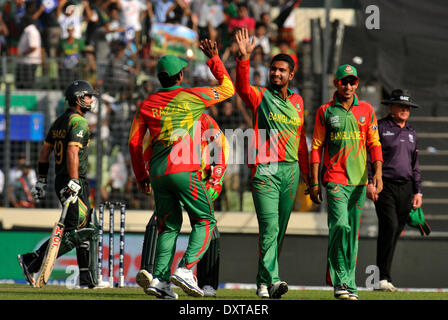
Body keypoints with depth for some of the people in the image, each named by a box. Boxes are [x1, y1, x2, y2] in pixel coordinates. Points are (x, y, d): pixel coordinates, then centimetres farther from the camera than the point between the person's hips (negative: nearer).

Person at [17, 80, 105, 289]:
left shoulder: (59, 122, 16)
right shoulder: (79, 122, -13)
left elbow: (45, 151, 18)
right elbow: (72, 153, -24)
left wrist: (41, 181, 22)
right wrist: (73, 183, -28)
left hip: (61, 181, 10)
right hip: (74, 182, -10)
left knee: (86, 231, 12)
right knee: (74, 232, -10)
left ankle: (89, 279, 13)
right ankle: (31, 262, -13)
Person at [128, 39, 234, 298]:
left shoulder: (148, 104, 12)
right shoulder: (192, 97, 0)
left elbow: (134, 142, 13)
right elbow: (227, 89, 13)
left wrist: (141, 176, 22)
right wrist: (214, 59, 22)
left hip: (158, 174, 5)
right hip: (184, 170, -5)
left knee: (169, 226, 13)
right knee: (205, 221, 3)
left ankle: (160, 278, 0)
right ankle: (186, 269, -15)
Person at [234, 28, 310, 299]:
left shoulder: (297, 102, 15)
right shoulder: (260, 97, 2)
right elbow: (242, 87, -20)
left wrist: (306, 172, 17)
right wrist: (244, 58, -34)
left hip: (291, 171, 5)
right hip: (266, 170, -5)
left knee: (280, 230, 8)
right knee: (270, 228, -16)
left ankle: (263, 282, 17)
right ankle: (272, 280, -24)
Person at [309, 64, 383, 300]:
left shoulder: (366, 110, 11)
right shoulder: (325, 112, 4)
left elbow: (374, 144, 10)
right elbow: (316, 147, 5)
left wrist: (377, 172, -5)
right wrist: (314, 183, 0)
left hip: (359, 181, 3)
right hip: (335, 179, -3)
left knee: (353, 233, 6)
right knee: (340, 225, -18)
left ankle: (349, 284, 12)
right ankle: (340, 282, -17)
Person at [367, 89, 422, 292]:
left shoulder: (411, 133, 20)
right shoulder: (380, 127, 1)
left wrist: (418, 191, 18)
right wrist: (369, 182, -14)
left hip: (405, 187, 6)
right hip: (385, 185, -6)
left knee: (396, 231, 4)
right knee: (389, 227, -18)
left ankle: (382, 277, 10)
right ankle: (382, 278, -18)